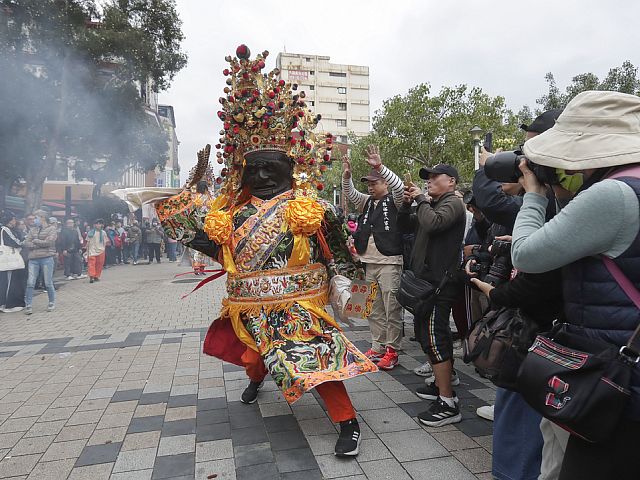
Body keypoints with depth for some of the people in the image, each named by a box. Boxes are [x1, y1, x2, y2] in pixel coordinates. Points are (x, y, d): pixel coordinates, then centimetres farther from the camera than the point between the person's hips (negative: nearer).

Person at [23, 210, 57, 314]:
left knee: (48, 283, 2)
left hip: (47, 258, -4)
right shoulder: (32, 230, 14)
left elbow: (49, 242, -13)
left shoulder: (52, 228, 1)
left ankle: (52, 303, 18)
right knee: (30, 283, -1)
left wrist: (35, 241, -1)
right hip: (33, 259, 4)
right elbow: (26, 243, 4)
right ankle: (28, 305, 7)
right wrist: (41, 244, -9)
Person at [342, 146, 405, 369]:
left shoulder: (394, 201, 0)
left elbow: (399, 187, -18)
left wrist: (379, 167, -28)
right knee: (374, 309, 12)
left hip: (389, 262, -6)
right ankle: (377, 347, 22)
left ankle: (392, 351, 5)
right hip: (368, 262, 6)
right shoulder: (367, 202, 17)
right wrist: (346, 175, -11)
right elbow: (350, 193, 7)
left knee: (392, 309, -3)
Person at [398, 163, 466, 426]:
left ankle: (447, 403, -4)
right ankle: (446, 377, 35)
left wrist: (421, 199, -13)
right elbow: (405, 227, 19)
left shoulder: (453, 203, -8)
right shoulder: (431, 204, 20)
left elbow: (432, 223, -28)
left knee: (434, 336, -11)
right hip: (426, 279, 10)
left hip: (440, 281, -10)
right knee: (424, 332, 19)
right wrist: (407, 204, 4)